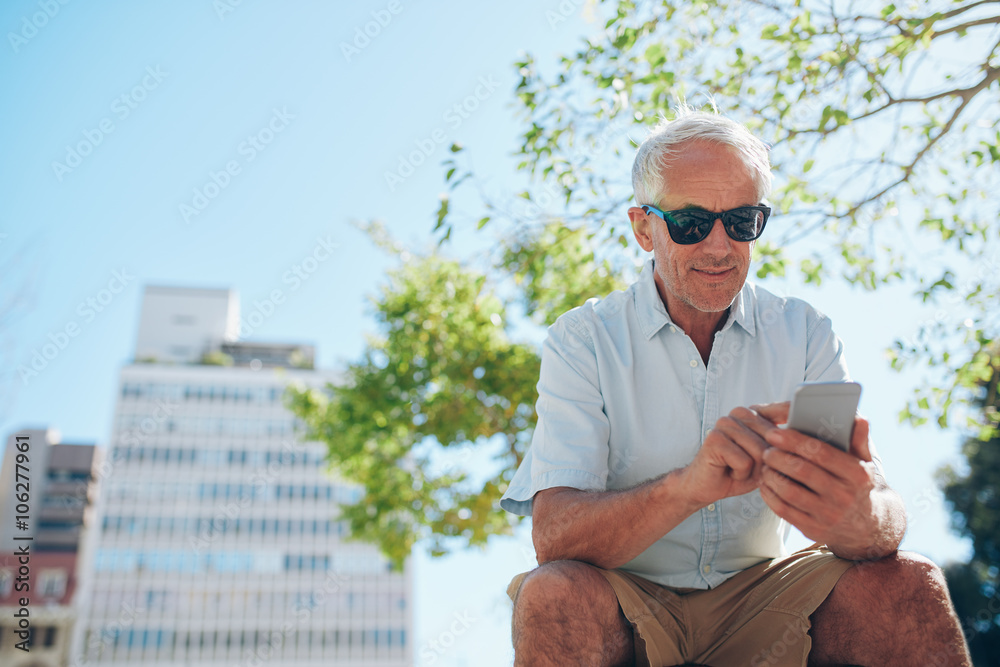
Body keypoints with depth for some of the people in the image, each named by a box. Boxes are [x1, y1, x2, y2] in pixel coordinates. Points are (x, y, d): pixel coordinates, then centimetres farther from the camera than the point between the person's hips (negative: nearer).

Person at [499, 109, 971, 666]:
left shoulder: (806, 334, -1)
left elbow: (886, 518, -12)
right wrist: (687, 485, -40)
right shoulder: (582, 341, -9)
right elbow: (554, 538, -21)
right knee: (554, 596, -34)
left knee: (911, 586, -24)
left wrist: (856, 518, -39)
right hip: (627, 600, -1)